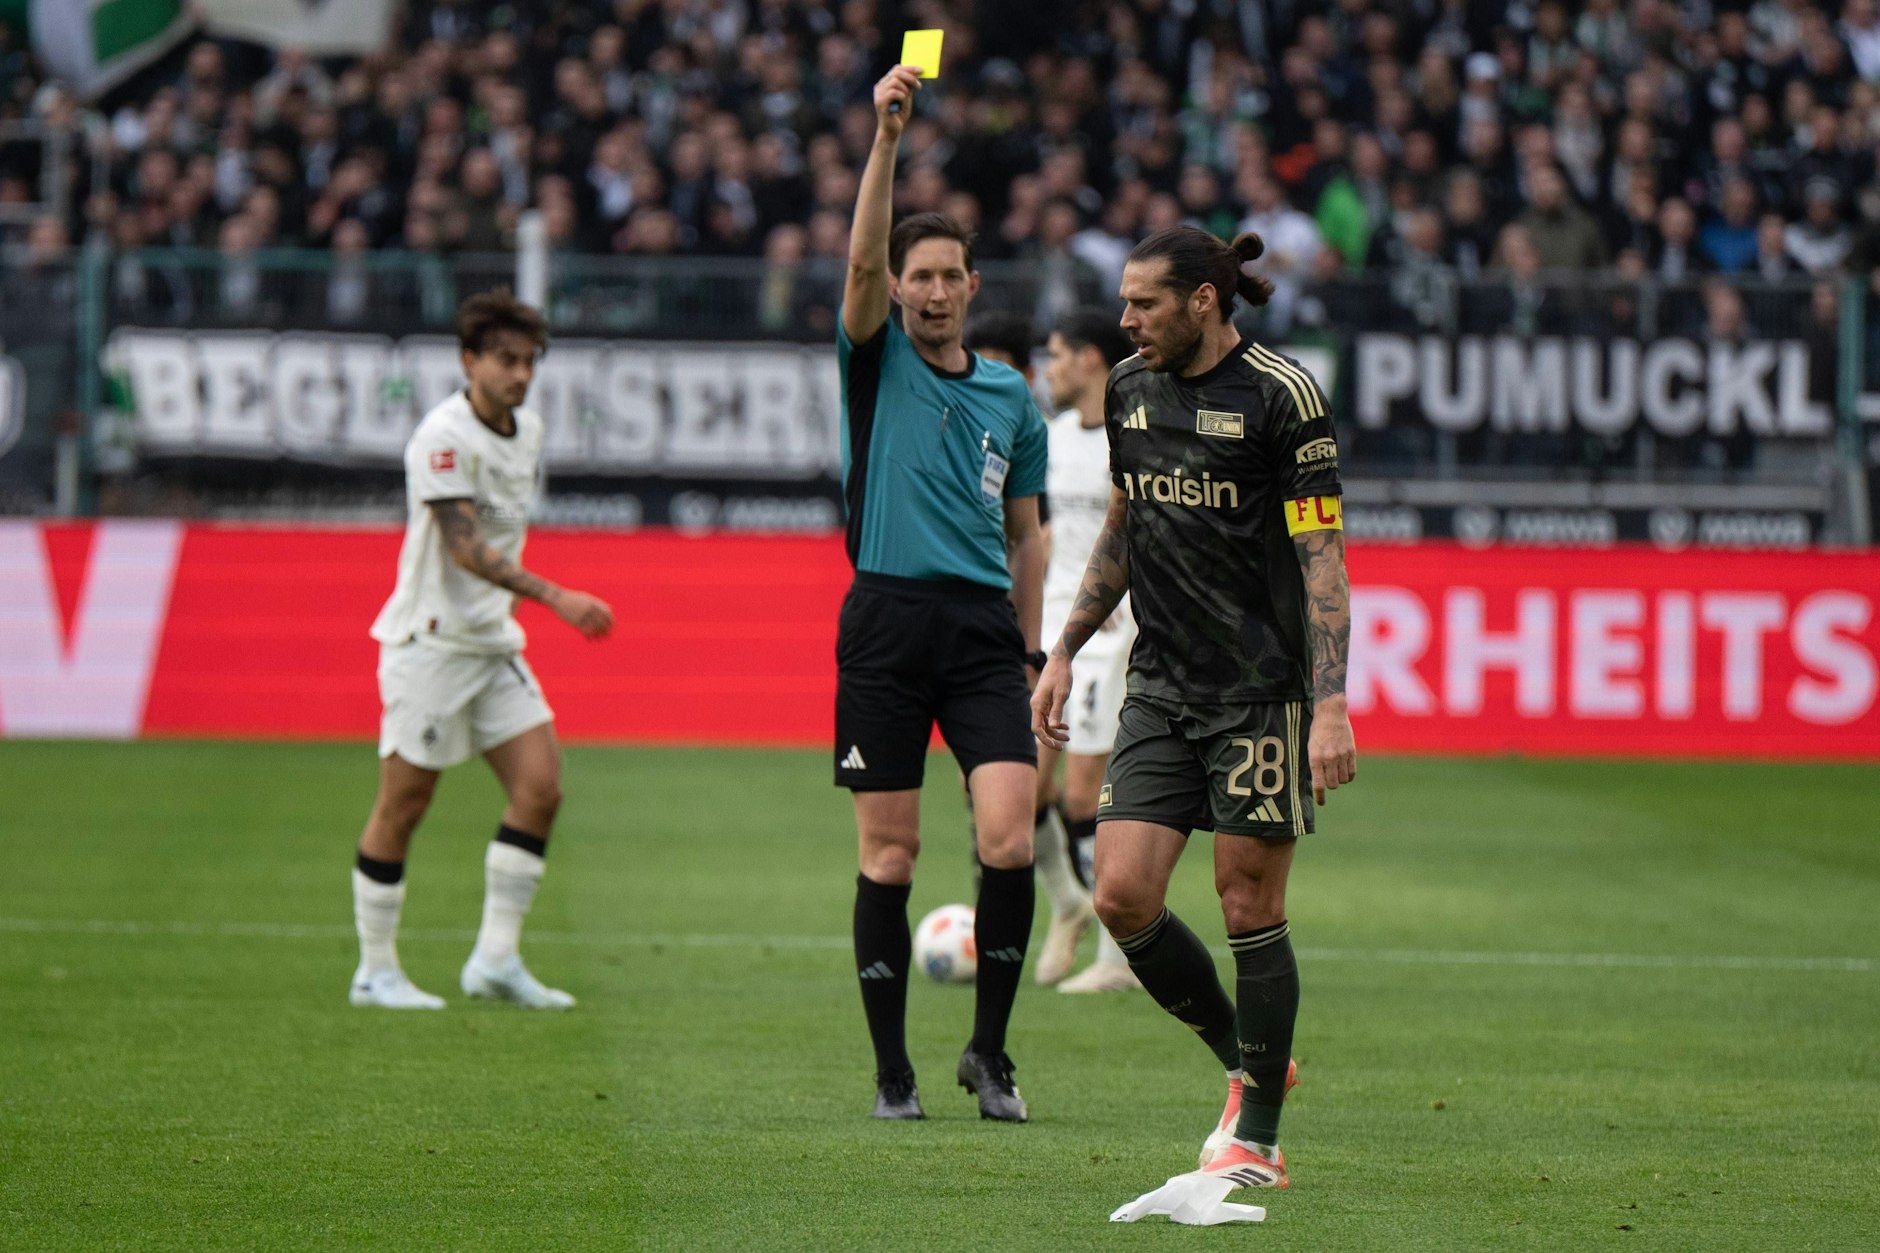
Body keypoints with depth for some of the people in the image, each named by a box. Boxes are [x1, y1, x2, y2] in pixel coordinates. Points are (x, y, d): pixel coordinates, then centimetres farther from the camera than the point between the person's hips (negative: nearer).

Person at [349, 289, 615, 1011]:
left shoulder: (528, 430, 9)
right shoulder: (443, 436, -17)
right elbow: (466, 548, -26)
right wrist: (555, 596, -34)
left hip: (493, 641, 8)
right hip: (429, 642, -8)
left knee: (540, 788, -3)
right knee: (404, 805, -1)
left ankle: (496, 959, 3)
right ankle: (376, 971, 9)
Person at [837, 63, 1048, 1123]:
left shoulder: (1012, 398, 15)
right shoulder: (877, 361, 6)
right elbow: (863, 258, -12)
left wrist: (1031, 655, 14)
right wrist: (887, 137, -24)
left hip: (984, 628, 2)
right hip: (886, 623, -2)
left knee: (1010, 841, -12)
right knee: (889, 854, 0)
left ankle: (990, 1051, 3)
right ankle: (893, 1068, 8)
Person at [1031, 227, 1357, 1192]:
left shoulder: (1280, 395, -11)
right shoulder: (1130, 389, 9)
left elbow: (1323, 557, -13)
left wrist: (1331, 706, -20)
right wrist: (1064, 651, 19)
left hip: (1261, 692, -6)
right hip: (1161, 687, 6)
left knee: (1250, 907, -3)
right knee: (1122, 895, -3)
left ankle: (1257, 1137, 9)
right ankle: (1247, 1062, 18)